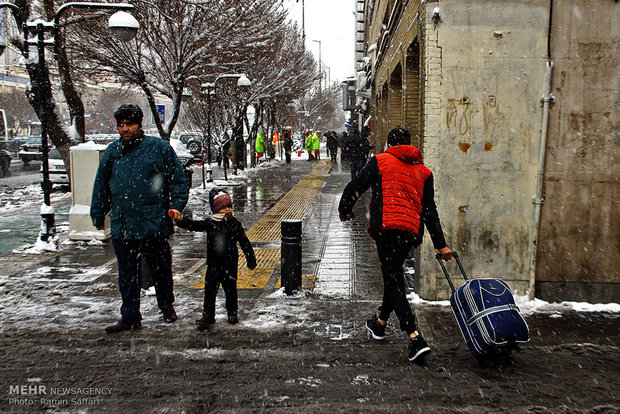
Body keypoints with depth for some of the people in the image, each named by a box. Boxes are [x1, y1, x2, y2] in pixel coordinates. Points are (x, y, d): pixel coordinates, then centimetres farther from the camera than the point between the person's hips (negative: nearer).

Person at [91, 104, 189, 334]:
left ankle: (167, 306, 33)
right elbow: (101, 186, 19)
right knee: (127, 274, 9)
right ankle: (130, 317, 20)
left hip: (154, 225, -3)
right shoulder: (112, 152, 10)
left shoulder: (159, 147, -2)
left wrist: (176, 208, -7)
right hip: (121, 226, 3)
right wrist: (98, 215, 19)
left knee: (161, 269, 11)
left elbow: (178, 181, 2)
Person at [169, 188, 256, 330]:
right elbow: (194, 225, -15)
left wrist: (251, 260, 7)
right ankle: (208, 316, 12)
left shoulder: (235, 224, -1)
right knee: (210, 290, 1)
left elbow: (245, 243, 5)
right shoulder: (209, 223, -3)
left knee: (231, 289, 10)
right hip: (213, 264, 0)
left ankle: (232, 313, 27)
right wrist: (180, 219, -34)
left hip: (230, 264, 0)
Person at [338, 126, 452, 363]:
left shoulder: (381, 161, 6)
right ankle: (380, 323, 41)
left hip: (387, 227, -5)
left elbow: (355, 187, 5)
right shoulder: (423, 171, 18)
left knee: (394, 281, -6)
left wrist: (344, 210, 24)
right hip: (411, 231, 6)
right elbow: (430, 211, 15)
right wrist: (440, 244, 15)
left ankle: (416, 339, -18)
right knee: (394, 275, 22)